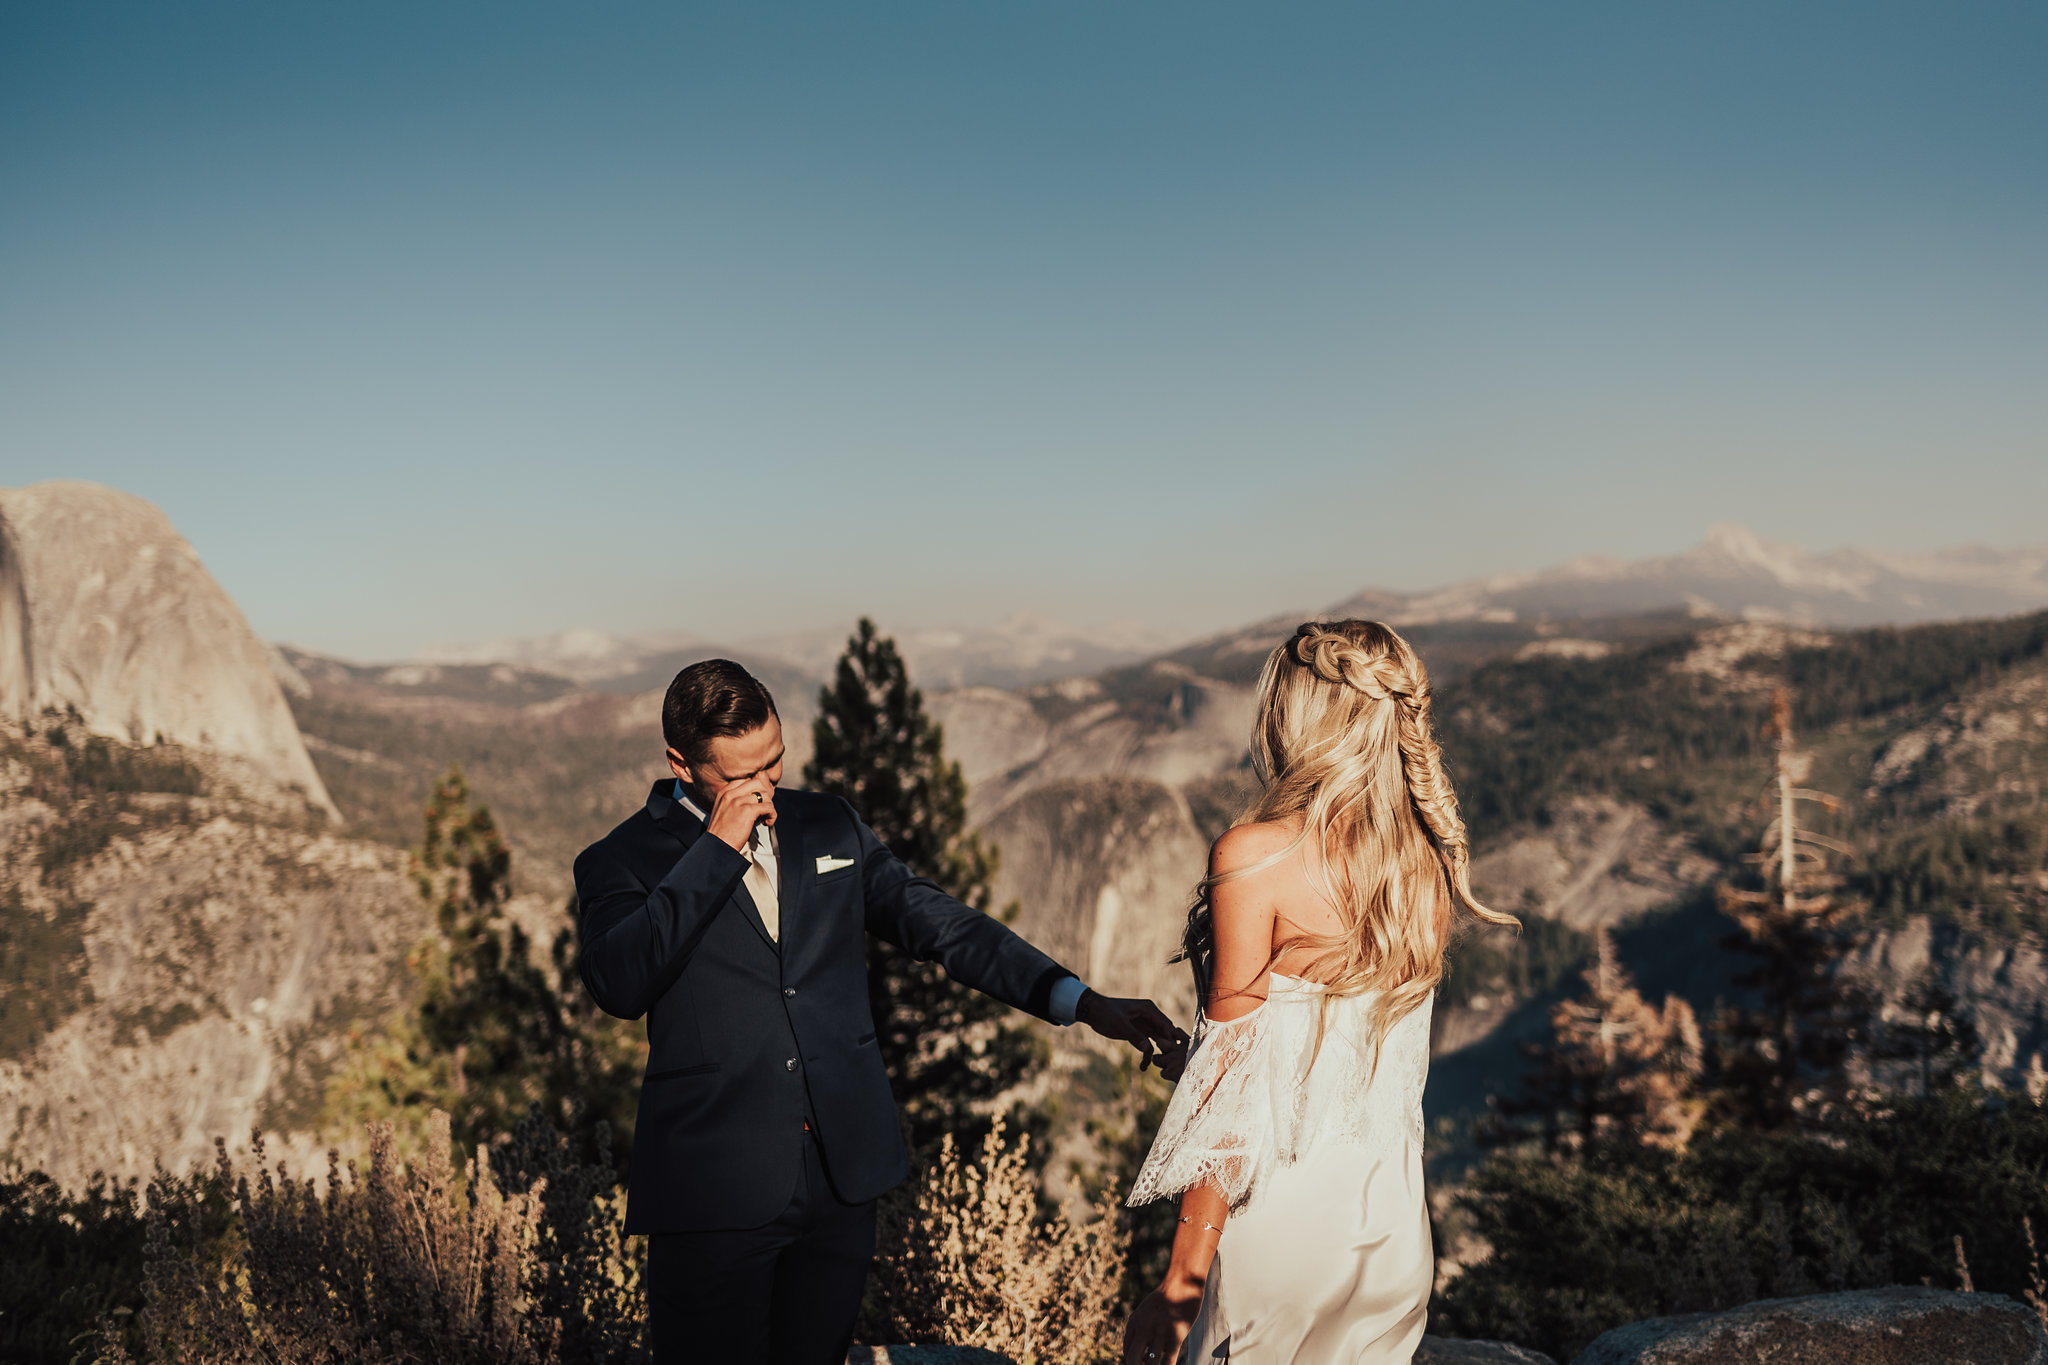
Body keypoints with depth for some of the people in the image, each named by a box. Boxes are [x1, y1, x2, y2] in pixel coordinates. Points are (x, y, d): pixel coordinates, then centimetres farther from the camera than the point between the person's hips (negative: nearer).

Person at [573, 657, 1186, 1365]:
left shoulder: (829, 826, 11)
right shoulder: (622, 862, -2)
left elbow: (940, 923, 9)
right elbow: (617, 985, -19)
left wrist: (1083, 1002, -1)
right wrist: (718, 848, -19)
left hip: (845, 1172, 4)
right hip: (715, 1191, -3)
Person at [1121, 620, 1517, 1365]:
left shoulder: (1254, 856, -14)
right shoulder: (1429, 866, 3)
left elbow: (1233, 1081, -15)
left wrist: (1182, 1274, -10)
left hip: (1283, 1215, -6)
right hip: (1393, 1220, 6)